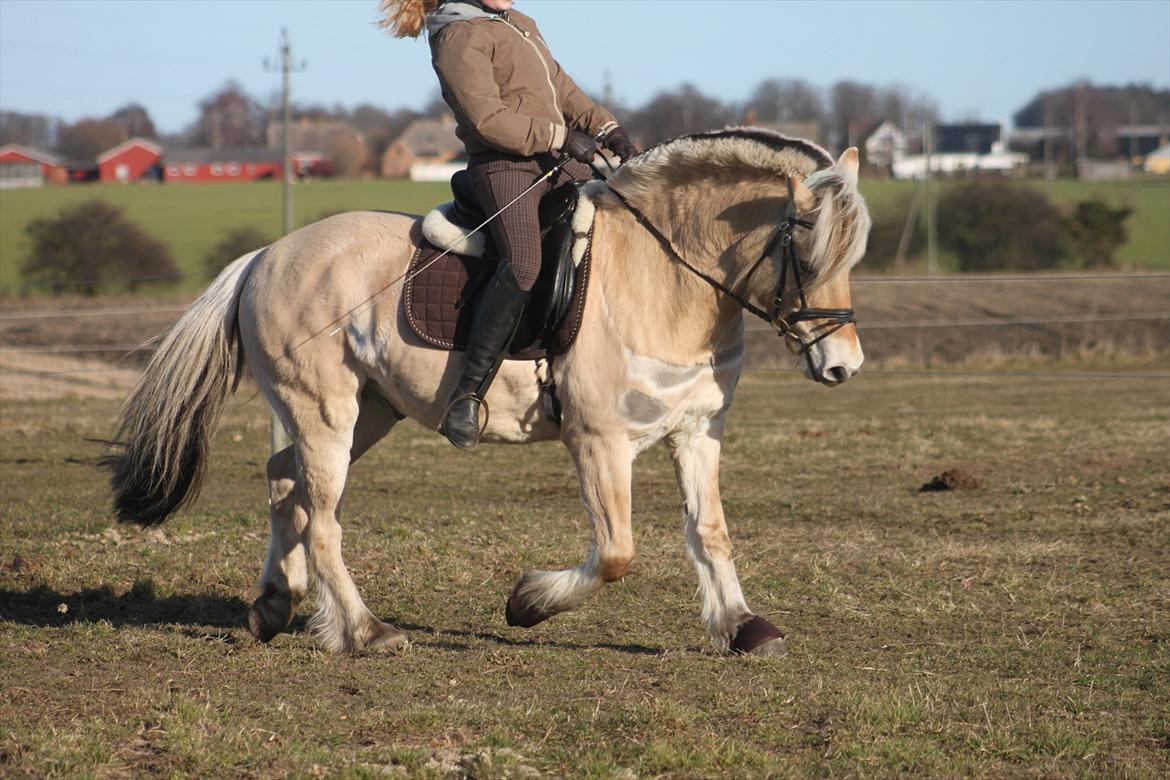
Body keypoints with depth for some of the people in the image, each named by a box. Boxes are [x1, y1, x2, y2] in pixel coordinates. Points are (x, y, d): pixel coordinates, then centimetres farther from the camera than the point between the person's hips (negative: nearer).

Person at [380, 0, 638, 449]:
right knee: (524, 265, -31)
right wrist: (560, 137, -18)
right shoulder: (460, 36, -7)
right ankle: (467, 395, -27)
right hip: (503, 165, -10)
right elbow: (487, 118, -16)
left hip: (560, 162, 10)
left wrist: (608, 130, 11)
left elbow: (561, 88, 26)